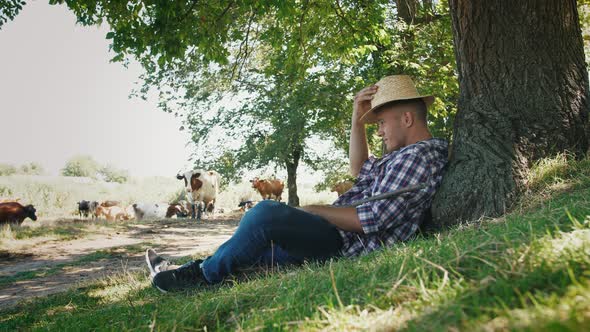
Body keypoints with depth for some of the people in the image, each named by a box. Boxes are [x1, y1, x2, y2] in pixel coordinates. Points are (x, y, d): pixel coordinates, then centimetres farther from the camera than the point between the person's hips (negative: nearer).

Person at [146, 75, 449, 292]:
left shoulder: (419, 156, -15)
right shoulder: (407, 154, 18)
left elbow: (373, 219, -23)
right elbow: (360, 170, 29)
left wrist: (313, 211, -12)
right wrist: (358, 119, 16)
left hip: (346, 246, -11)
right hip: (340, 241, 11)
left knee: (267, 213, -26)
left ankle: (203, 276, -7)